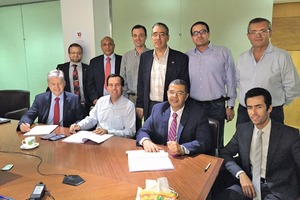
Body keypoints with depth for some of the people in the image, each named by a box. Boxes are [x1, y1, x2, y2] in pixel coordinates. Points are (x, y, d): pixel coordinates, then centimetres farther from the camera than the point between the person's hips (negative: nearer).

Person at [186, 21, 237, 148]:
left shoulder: (223, 53, 2)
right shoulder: (187, 57, 8)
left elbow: (231, 80, 3)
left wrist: (230, 105, 0)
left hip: (216, 106, -2)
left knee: (216, 143, 6)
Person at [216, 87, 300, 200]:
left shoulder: (290, 135, -6)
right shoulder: (242, 130, 4)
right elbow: (225, 154, 5)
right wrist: (241, 174, -11)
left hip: (278, 190, -1)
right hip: (249, 184, 2)